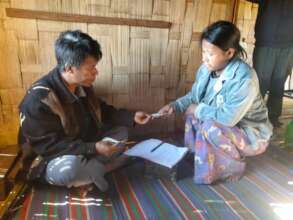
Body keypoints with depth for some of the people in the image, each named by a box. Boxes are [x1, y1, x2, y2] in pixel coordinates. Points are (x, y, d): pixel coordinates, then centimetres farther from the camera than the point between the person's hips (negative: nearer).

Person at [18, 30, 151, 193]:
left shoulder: (82, 85, -6)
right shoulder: (39, 99, -28)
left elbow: (102, 111, 7)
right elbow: (47, 146, -27)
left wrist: (132, 117, -5)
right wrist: (93, 148, -33)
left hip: (83, 146, 7)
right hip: (50, 160, -7)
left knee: (121, 132, 4)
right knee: (69, 169, -40)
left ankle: (89, 168, -10)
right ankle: (98, 168, -8)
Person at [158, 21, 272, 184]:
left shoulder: (245, 79, -32)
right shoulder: (206, 69, -9)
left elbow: (227, 118, -35)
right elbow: (193, 97, 3)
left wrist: (198, 109, -23)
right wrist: (174, 106, -13)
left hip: (252, 135, -7)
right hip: (227, 128, 7)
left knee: (211, 127, -30)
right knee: (193, 116, -5)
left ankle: (233, 167, -3)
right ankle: (195, 157, 7)